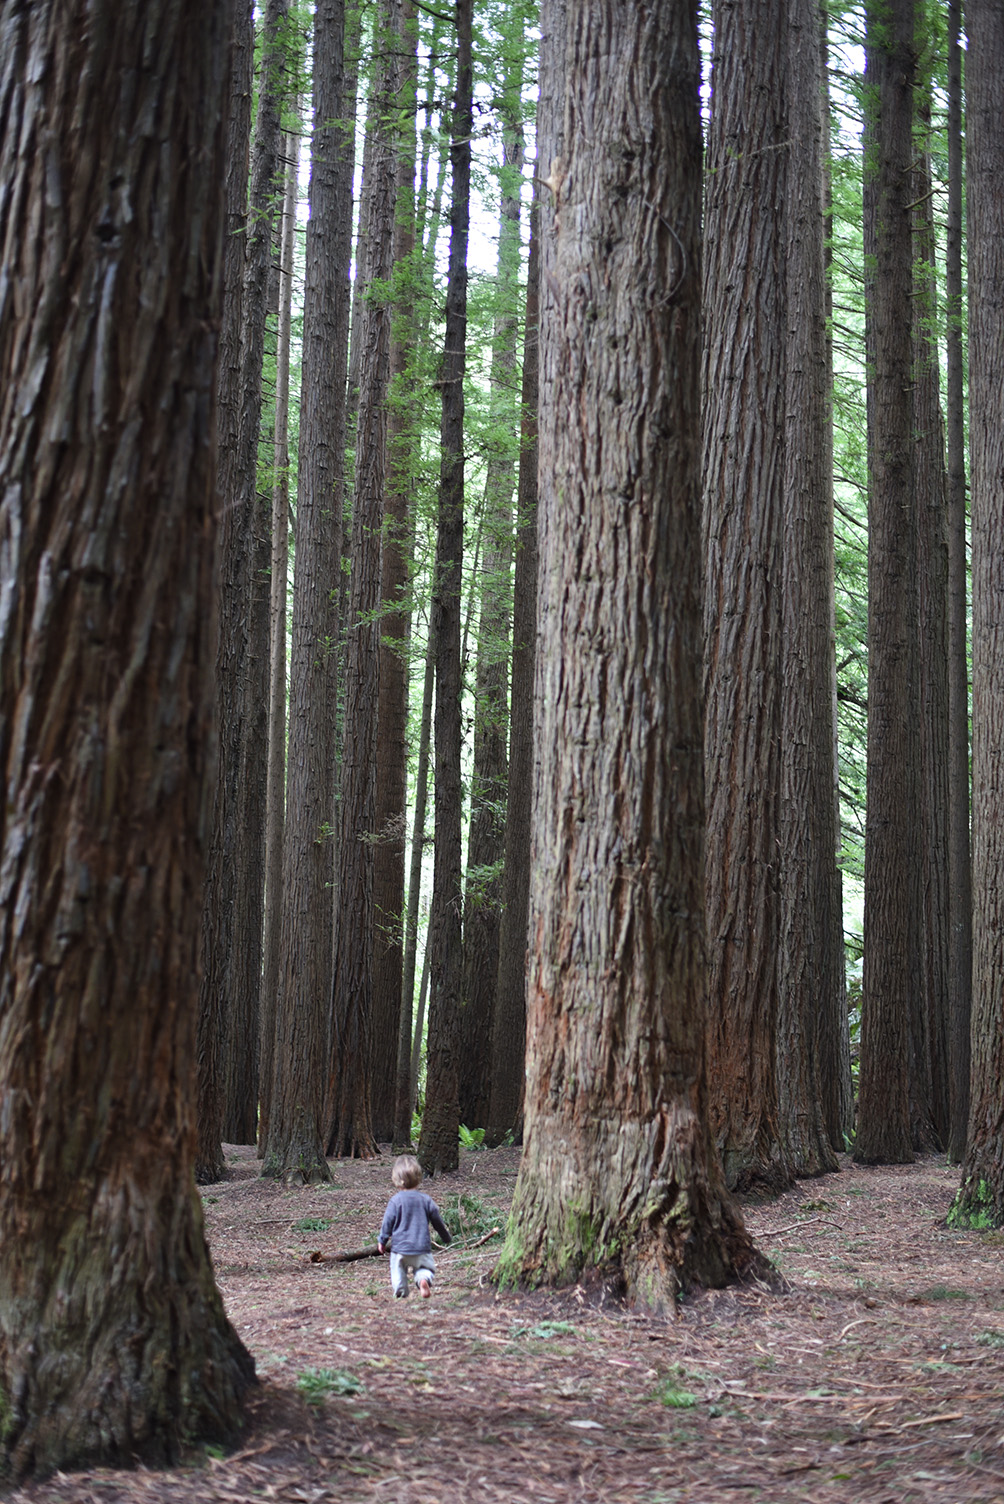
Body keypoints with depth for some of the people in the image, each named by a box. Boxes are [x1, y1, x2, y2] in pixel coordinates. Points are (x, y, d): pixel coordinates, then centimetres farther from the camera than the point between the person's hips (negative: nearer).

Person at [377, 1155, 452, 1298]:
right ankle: (424, 1279, -19)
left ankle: (400, 1292, 5)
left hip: (399, 1246, -1)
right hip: (422, 1247, 2)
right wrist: (446, 1236, 27)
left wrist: (382, 1241, 12)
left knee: (398, 1270, 14)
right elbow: (437, 1221, 10)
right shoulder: (426, 1200, 0)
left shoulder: (395, 1200, -8)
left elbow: (387, 1222, -3)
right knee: (426, 1268, 12)